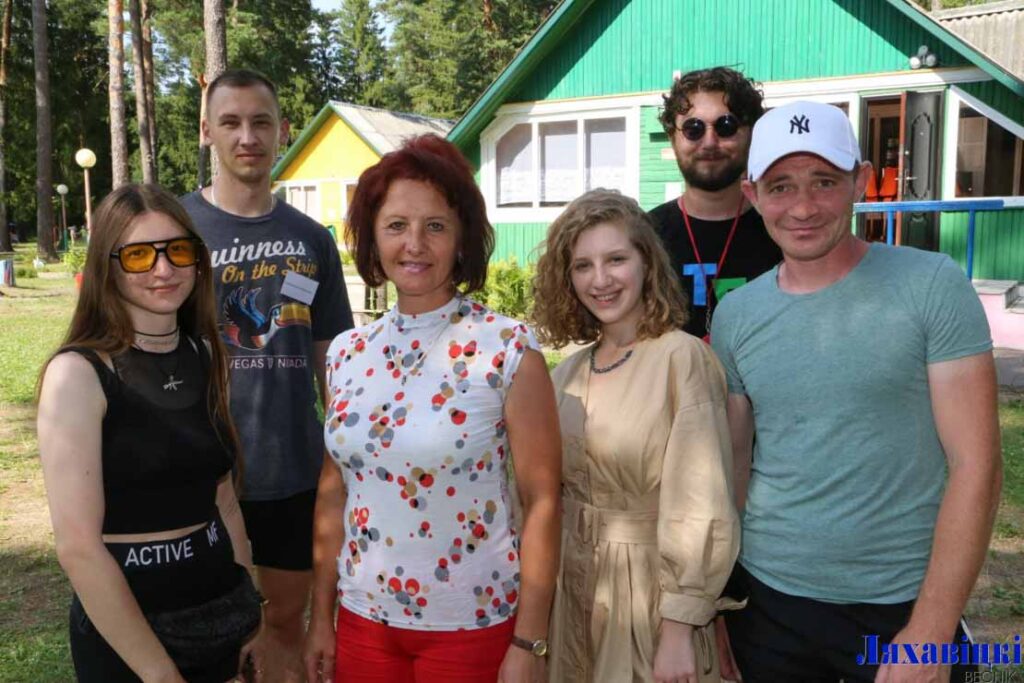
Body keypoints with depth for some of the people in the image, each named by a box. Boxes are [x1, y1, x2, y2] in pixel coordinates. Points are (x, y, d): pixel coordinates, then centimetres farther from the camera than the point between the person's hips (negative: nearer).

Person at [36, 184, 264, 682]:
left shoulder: (203, 355, 1)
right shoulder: (79, 372, -16)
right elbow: (78, 546, -19)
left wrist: (252, 611, 8)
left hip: (223, 613, 6)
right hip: (125, 628, -5)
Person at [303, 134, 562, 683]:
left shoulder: (509, 350, -13)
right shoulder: (347, 353, 0)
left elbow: (540, 501, -12)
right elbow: (334, 491, 7)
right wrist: (320, 616, 8)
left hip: (472, 625, -4)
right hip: (363, 618, 4)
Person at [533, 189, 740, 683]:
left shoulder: (683, 357, -15)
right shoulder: (568, 372, 3)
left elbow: (700, 509, -17)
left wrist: (680, 628, -17)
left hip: (650, 590, -5)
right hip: (573, 586, 6)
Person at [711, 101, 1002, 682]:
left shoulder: (933, 286, -10)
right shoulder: (734, 316, -1)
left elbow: (975, 466, -11)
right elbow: (730, 466, 5)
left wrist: (930, 632, -13)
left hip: (906, 605, -2)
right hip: (767, 597, 3)